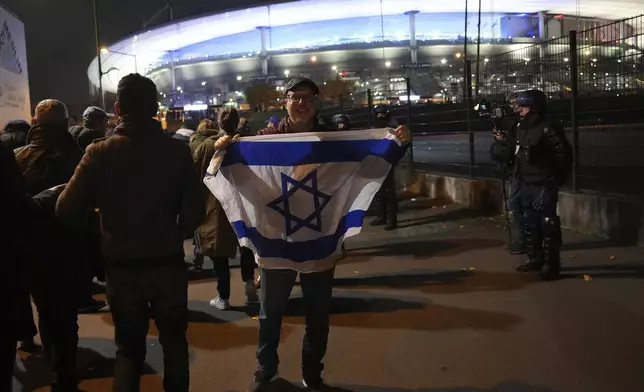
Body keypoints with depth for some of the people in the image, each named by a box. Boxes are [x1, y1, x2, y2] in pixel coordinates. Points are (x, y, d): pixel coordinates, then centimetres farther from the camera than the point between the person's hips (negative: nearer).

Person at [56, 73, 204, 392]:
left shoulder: (100, 152, -10)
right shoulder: (178, 150, -8)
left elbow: (66, 209, -12)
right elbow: (194, 211, -8)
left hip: (122, 266, 0)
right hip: (168, 263, 0)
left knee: (129, 346, 18)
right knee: (174, 341, 19)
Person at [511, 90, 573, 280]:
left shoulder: (547, 128, -17)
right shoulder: (521, 127, 9)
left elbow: (565, 153, -15)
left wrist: (557, 178, -8)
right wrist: (519, 175, 13)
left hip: (544, 185, -9)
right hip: (526, 184, 9)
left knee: (547, 224, -4)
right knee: (531, 223, 16)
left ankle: (551, 264, 2)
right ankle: (535, 259, 27)